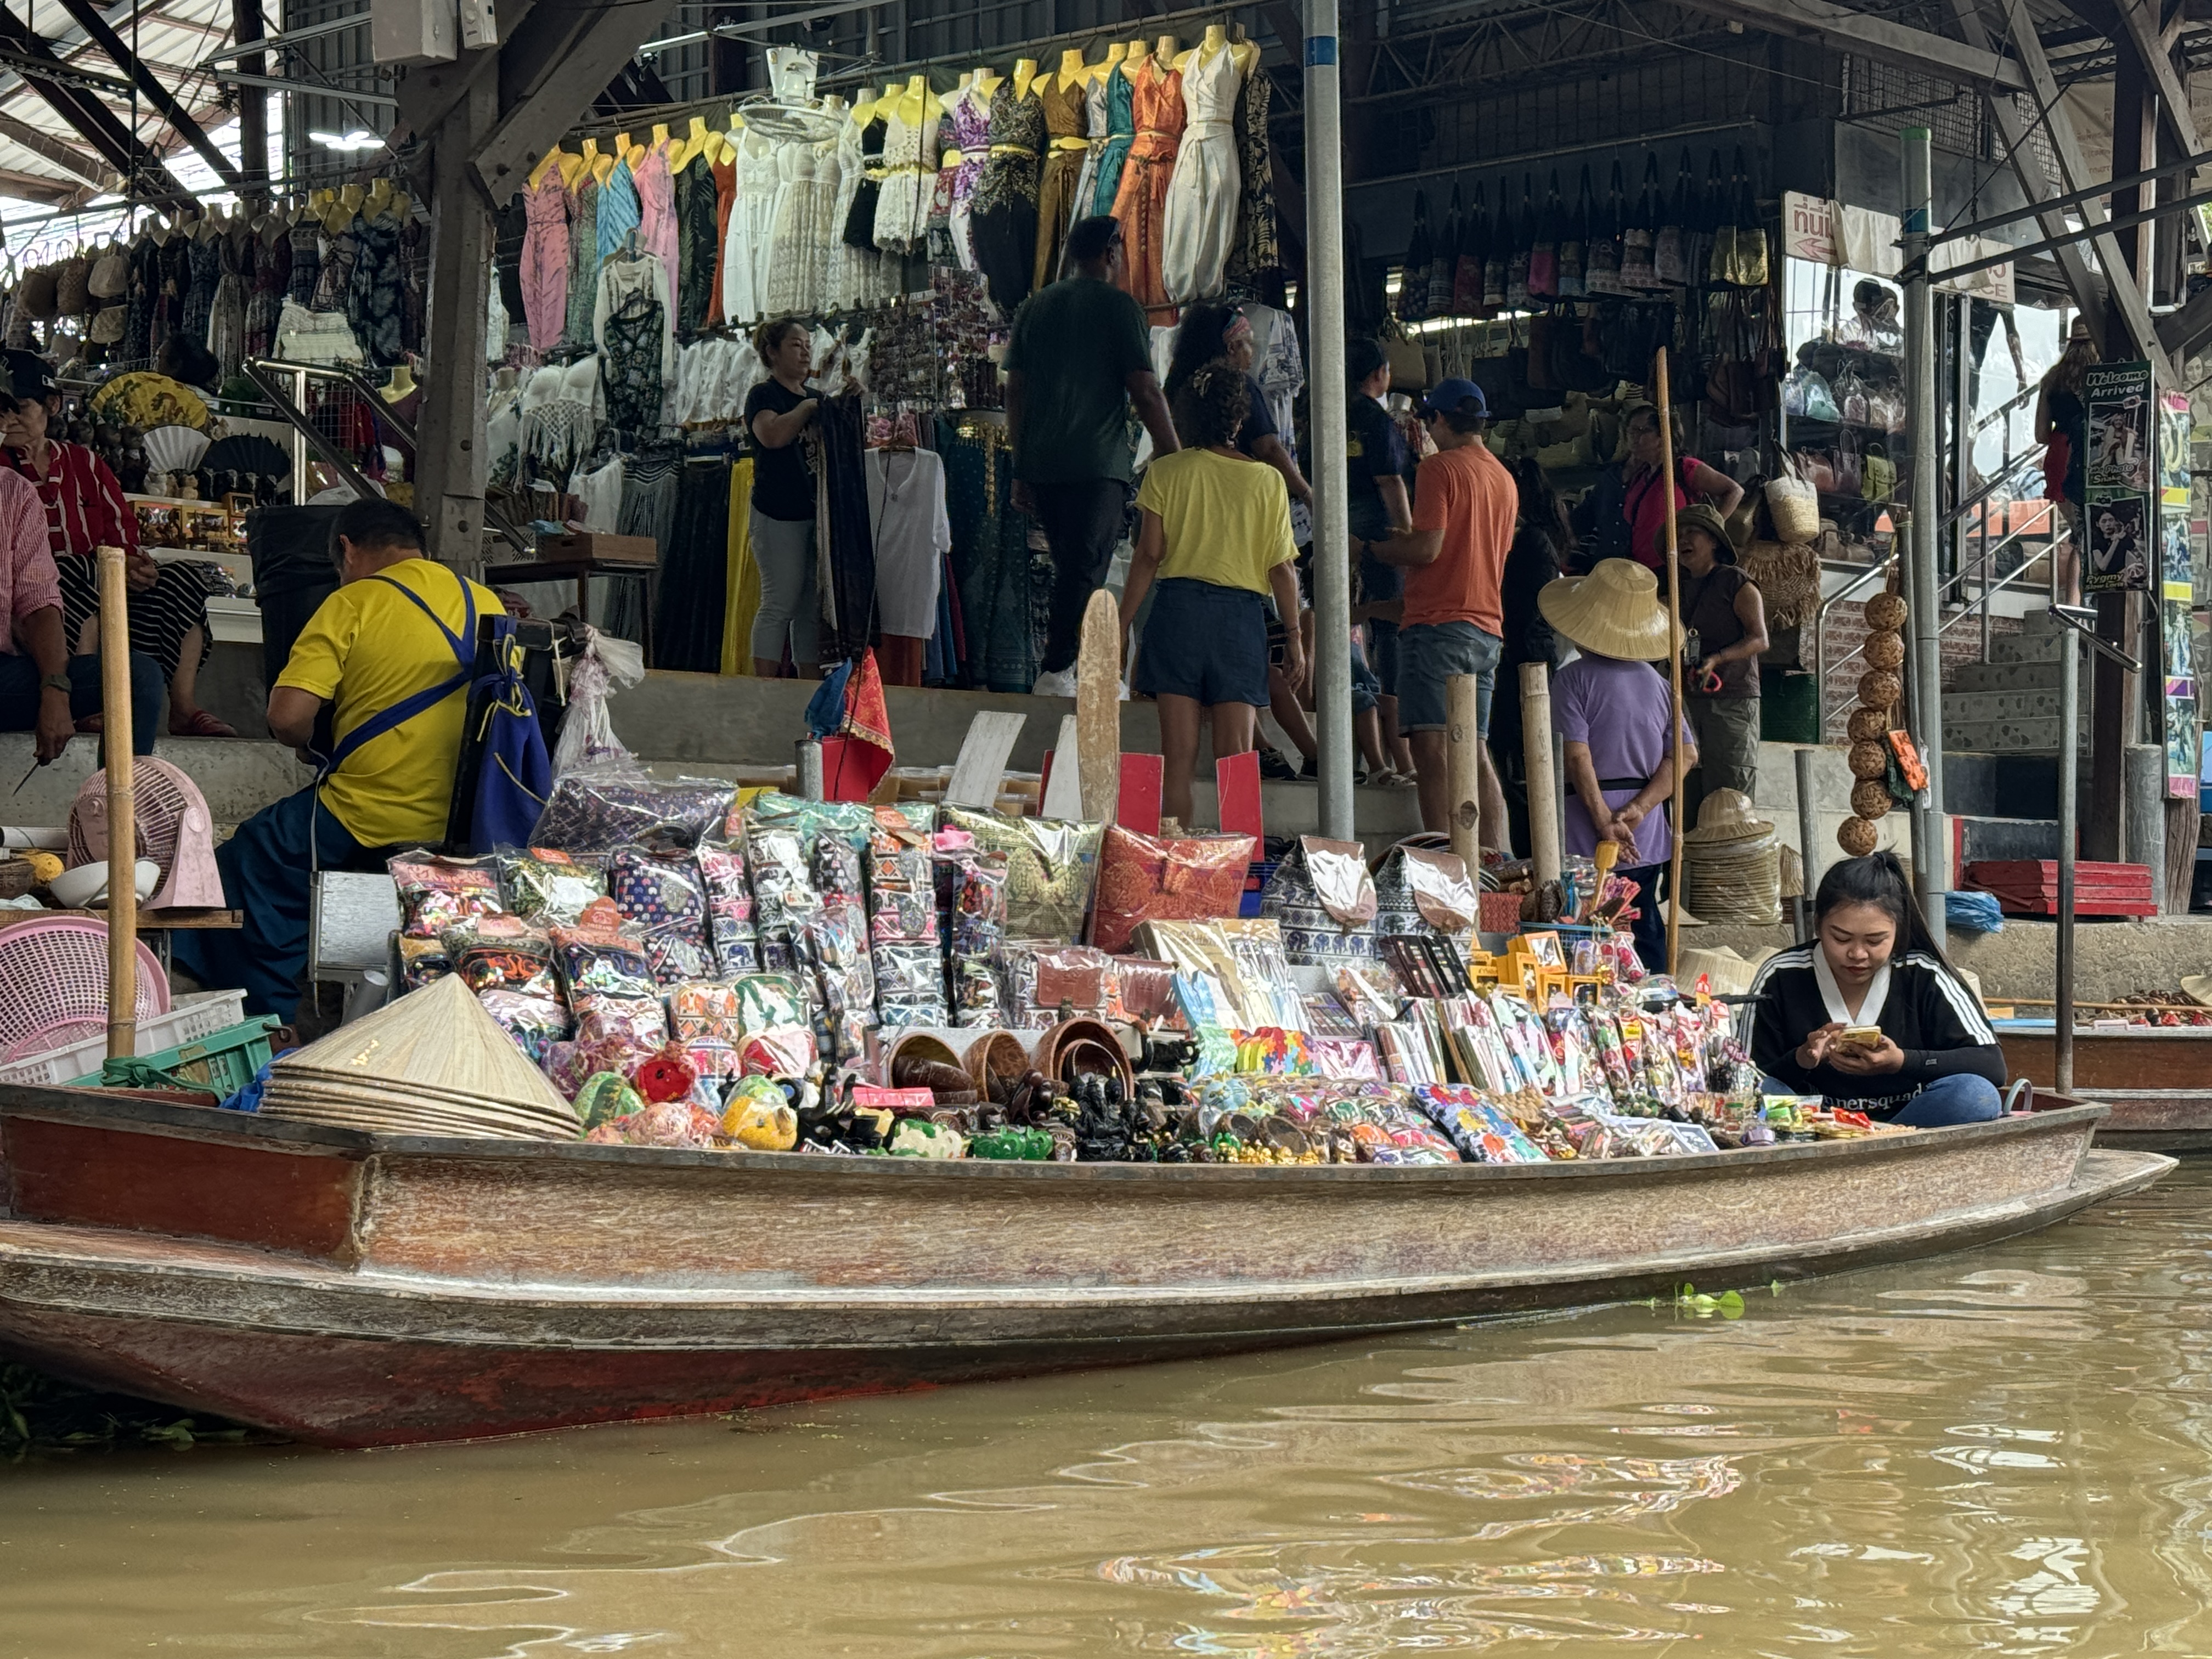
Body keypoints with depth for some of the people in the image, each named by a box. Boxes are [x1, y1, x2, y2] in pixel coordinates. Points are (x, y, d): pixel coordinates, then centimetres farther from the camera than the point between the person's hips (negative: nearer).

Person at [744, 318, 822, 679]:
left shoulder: (817, 397, 20)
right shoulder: (762, 395, -1)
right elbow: (773, 435, -21)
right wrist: (806, 407, -11)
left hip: (818, 512, 7)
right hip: (778, 514, -7)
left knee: (814, 606, 6)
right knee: (780, 603, -10)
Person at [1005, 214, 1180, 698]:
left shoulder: (1034, 307, 15)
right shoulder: (1119, 306, -2)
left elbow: (1015, 391, 15)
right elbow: (1144, 391, -7)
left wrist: (1020, 468, 19)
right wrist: (1173, 454, 1)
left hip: (1040, 463, 6)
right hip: (1098, 460, -6)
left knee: (1070, 566, 16)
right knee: (1085, 568, -8)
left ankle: (1063, 671, 17)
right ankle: (1056, 671, -17)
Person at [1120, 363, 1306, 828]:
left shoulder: (1165, 472, 1)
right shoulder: (1268, 481, 2)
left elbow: (1149, 557, -1)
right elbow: (1282, 569, 2)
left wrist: (1121, 628, 4)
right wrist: (1295, 638, 11)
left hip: (1180, 604, 0)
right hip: (1242, 615, 0)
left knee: (1178, 753, 1)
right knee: (1236, 757, 1)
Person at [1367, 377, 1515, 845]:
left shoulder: (1440, 467, -6)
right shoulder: (1505, 478, 19)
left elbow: (1427, 548, -15)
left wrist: (1372, 550, 1)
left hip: (1438, 623, -8)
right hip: (1488, 627, 8)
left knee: (1433, 748, -11)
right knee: (1475, 754, 10)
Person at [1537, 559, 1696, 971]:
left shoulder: (1573, 678, -8)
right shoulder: (1655, 681, 9)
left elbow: (1577, 755, -16)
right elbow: (1685, 754, 3)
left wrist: (1605, 823, -14)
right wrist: (1637, 810, -5)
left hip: (1588, 842, -6)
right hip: (1647, 838, 6)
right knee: (1646, 932, 11)